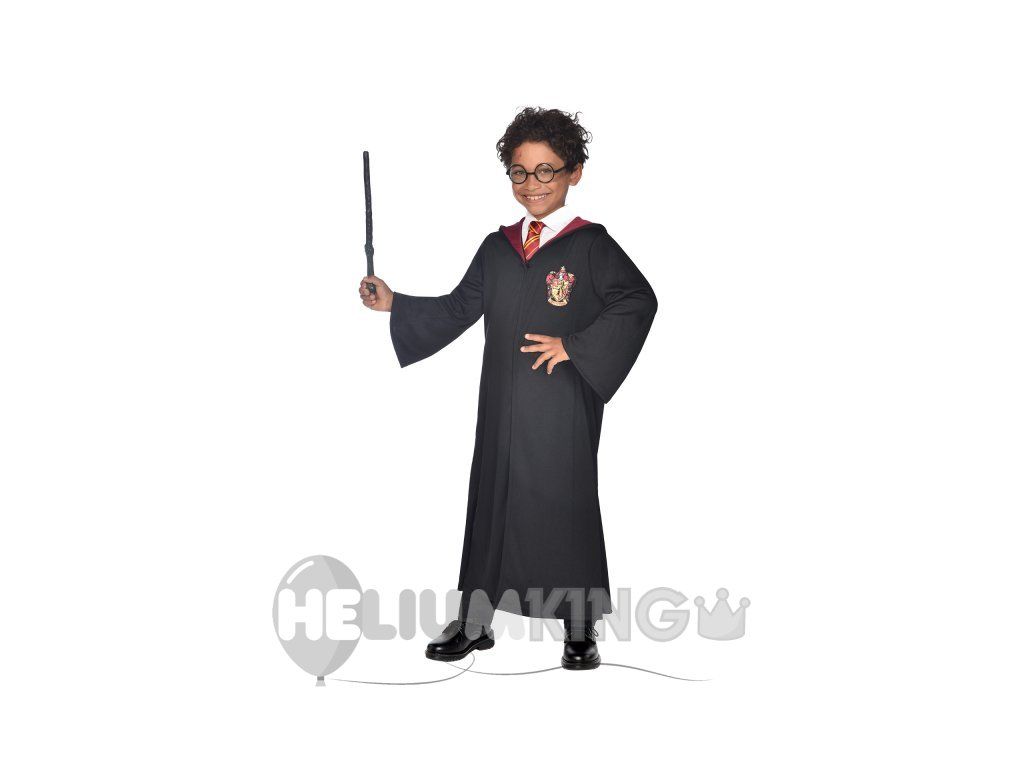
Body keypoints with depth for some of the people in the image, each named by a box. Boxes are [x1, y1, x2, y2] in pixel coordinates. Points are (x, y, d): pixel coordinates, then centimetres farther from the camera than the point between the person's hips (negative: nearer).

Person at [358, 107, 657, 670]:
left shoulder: (590, 245, -5)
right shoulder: (497, 247, 11)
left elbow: (639, 302, -11)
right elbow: (458, 309, 16)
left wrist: (575, 345, -15)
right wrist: (394, 304, 7)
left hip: (563, 405, -5)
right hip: (503, 405, 5)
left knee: (566, 504, 1)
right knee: (490, 498, 10)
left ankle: (581, 629, 15)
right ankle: (477, 620, 23)